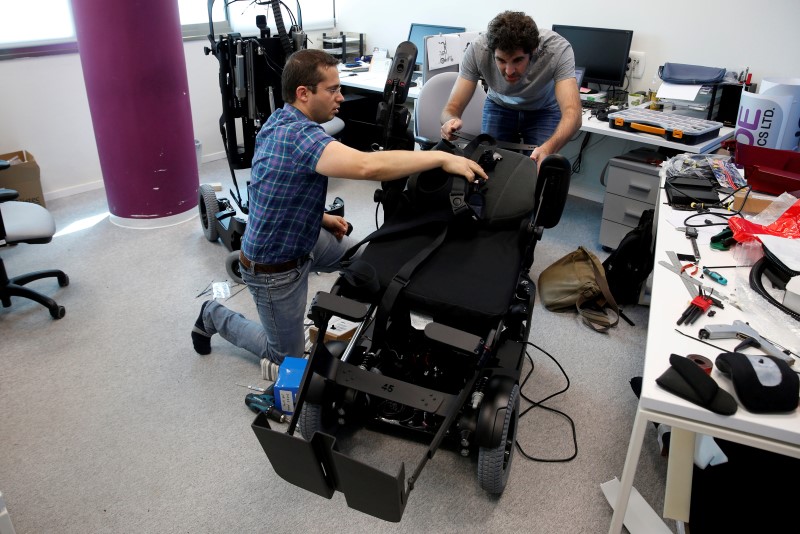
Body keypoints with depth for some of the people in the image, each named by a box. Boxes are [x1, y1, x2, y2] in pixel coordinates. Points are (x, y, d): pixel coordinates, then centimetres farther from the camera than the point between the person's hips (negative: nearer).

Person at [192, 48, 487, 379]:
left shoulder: (281, 122, -1)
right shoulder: (300, 134, -34)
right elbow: (367, 166, -49)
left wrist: (321, 218, 5)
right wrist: (442, 158, -41)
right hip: (274, 269, -9)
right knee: (288, 358, 11)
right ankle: (214, 317, 26)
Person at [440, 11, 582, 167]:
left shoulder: (558, 49, -35)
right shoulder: (477, 50, -32)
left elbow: (573, 114, -45)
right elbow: (452, 108, -30)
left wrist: (549, 148, -66)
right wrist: (451, 121, -55)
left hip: (544, 109, -1)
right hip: (498, 106, 1)